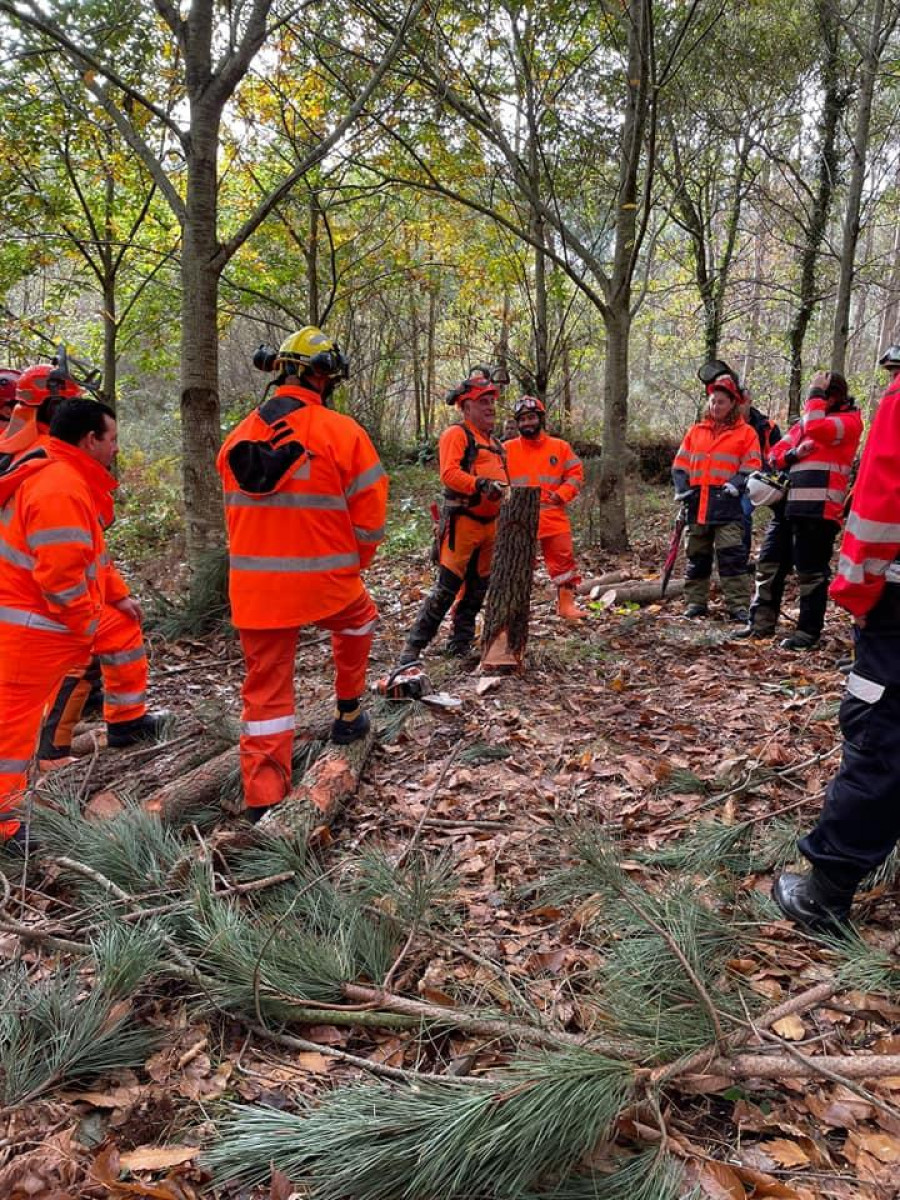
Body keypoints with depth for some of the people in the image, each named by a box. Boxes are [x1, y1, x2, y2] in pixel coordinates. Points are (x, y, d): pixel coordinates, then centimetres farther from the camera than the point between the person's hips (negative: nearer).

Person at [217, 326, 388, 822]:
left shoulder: (240, 434, 6)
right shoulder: (342, 432, -9)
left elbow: (235, 510, 12)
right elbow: (369, 517, -8)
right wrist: (353, 565, 11)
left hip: (254, 585, 4)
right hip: (325, 580, -3)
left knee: (265, 689, 11)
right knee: (359, 620, 30)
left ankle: (263, 799, 12)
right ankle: (347, 715, 39)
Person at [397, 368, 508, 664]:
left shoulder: (493, 442, 21)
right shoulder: (456, 434, -6)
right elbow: (449, 473, -20)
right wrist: (481, 484, -31)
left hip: (489, 525, 8)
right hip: (462, 523, -8)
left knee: (477, 589, 11)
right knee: (446, 587, -11)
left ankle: (461, 645, 22)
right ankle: (414, 646, -4)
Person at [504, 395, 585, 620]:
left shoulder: (560, 447, 7)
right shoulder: (507, 449, 6)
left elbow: (575, 474, 7)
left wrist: (561, 494, -8)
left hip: (553, 517, 1)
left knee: (563, 559, 3)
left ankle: (566, 604, 14)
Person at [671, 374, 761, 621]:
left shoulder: (745, 433, 6)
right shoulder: (695, 431, 17)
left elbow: (751, 467, 1)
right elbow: (680, 464, 15)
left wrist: (735, 484, -13)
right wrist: (682, 488, 1)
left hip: (726, 502, -4)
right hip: (697, 502, 4)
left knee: (732, 554, -11)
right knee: (697, 556, 10)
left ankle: (739, 606, -10)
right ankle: (696, 602, 18)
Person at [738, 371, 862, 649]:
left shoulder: (850, 421, -2)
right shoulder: (807, 419, 22)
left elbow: (815, 428, -23)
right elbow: (775, 455, 17)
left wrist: (816, 392, -9)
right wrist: (793, 454, -5)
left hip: (817, 510, -8)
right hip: (787, 505, 8)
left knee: (811, 572, -2)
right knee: (769, 564, 9)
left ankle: (808, 632, 7)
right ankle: (761, 622, 19)